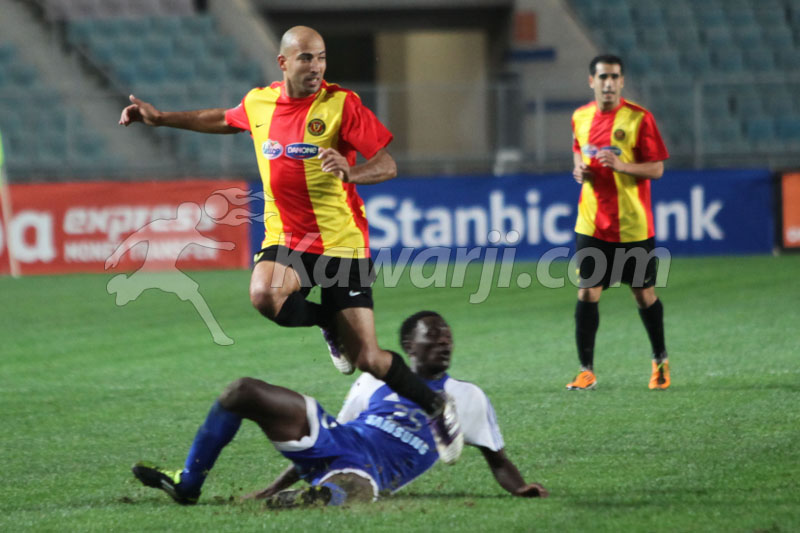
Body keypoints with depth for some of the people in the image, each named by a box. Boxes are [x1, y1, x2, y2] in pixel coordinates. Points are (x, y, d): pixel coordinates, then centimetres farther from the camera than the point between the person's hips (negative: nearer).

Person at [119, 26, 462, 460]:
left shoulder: (341, 105, -10)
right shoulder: (258, 103, 4)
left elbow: (387, 166, -11)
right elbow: (223, 120, 28)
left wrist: (350, 172, -31)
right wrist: (161, 118, 28)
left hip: (341, 242, -4)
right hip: (285, 239, 4)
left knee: (367, 359, -7)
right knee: (264, 295, -32)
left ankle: (436, 409, 20)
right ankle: (329, 323, 1)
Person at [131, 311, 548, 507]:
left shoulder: (465, 398, 18)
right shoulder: (375, 381, 24)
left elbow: (497, 460, 17)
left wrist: (520, 488, -6)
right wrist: (275, 487, 20)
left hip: (370, 469, -5)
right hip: (335, 439, 5)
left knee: (341, 489, -45)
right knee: (242, 391, -8)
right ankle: (188, 483, -2)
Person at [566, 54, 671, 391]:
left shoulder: (639, 119, -8)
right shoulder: (580, 118, 6)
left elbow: (656, 169, -8)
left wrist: (621, 165, -23)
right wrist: (579, 167, 2)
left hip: (633, 226, -3)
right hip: (591, 225, 3)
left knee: (644, 294, 7)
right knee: (587, 294, -4)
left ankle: (660, 360, 27)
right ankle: (586, 371, 3)